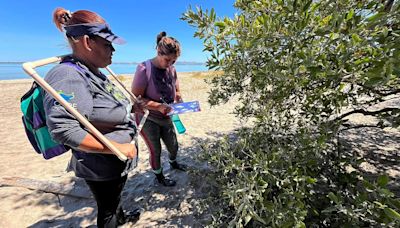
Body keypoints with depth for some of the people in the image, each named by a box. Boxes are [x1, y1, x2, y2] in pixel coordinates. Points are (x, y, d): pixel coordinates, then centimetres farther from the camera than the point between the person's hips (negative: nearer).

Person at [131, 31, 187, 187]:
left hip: (166, 118, 5)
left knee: (173, 146, 17)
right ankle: (159, 176, 38)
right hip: (147, 119, -5)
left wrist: (179, 106, -13)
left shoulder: (172, 70, -3)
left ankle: (173, 162, 52)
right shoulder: (144, 69, -20)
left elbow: (177, 93, 7)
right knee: (155, 150, 9)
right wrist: (158, 106, -30)